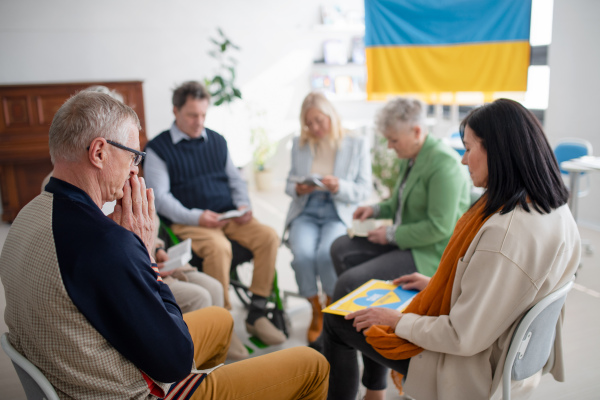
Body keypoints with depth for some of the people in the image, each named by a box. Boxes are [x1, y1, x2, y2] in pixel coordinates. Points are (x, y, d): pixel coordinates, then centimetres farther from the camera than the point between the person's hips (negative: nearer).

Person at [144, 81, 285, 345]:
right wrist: (196, 217, -20)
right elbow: (159, 196, -7)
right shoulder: (158, 149, 1)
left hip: (229, 215, 5)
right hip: (188, 222, -5)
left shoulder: (217, 141, 18)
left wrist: (243, 205, 0)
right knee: (218, 248, -36)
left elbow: (235, 179, 22)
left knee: (268, 236, -20)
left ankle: (256, 314, -11)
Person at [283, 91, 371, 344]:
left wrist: (339, 187, -18)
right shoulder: (299, 145, 15)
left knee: (326, 254, -32)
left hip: (339, 214, -2)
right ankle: (316, 312, -3)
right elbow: (289, 183, 18)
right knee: (303, 255, -29)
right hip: (305, 212, 2)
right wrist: (297, 188, -6)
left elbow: (364, 190, 2)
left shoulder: (357, 145, 6)